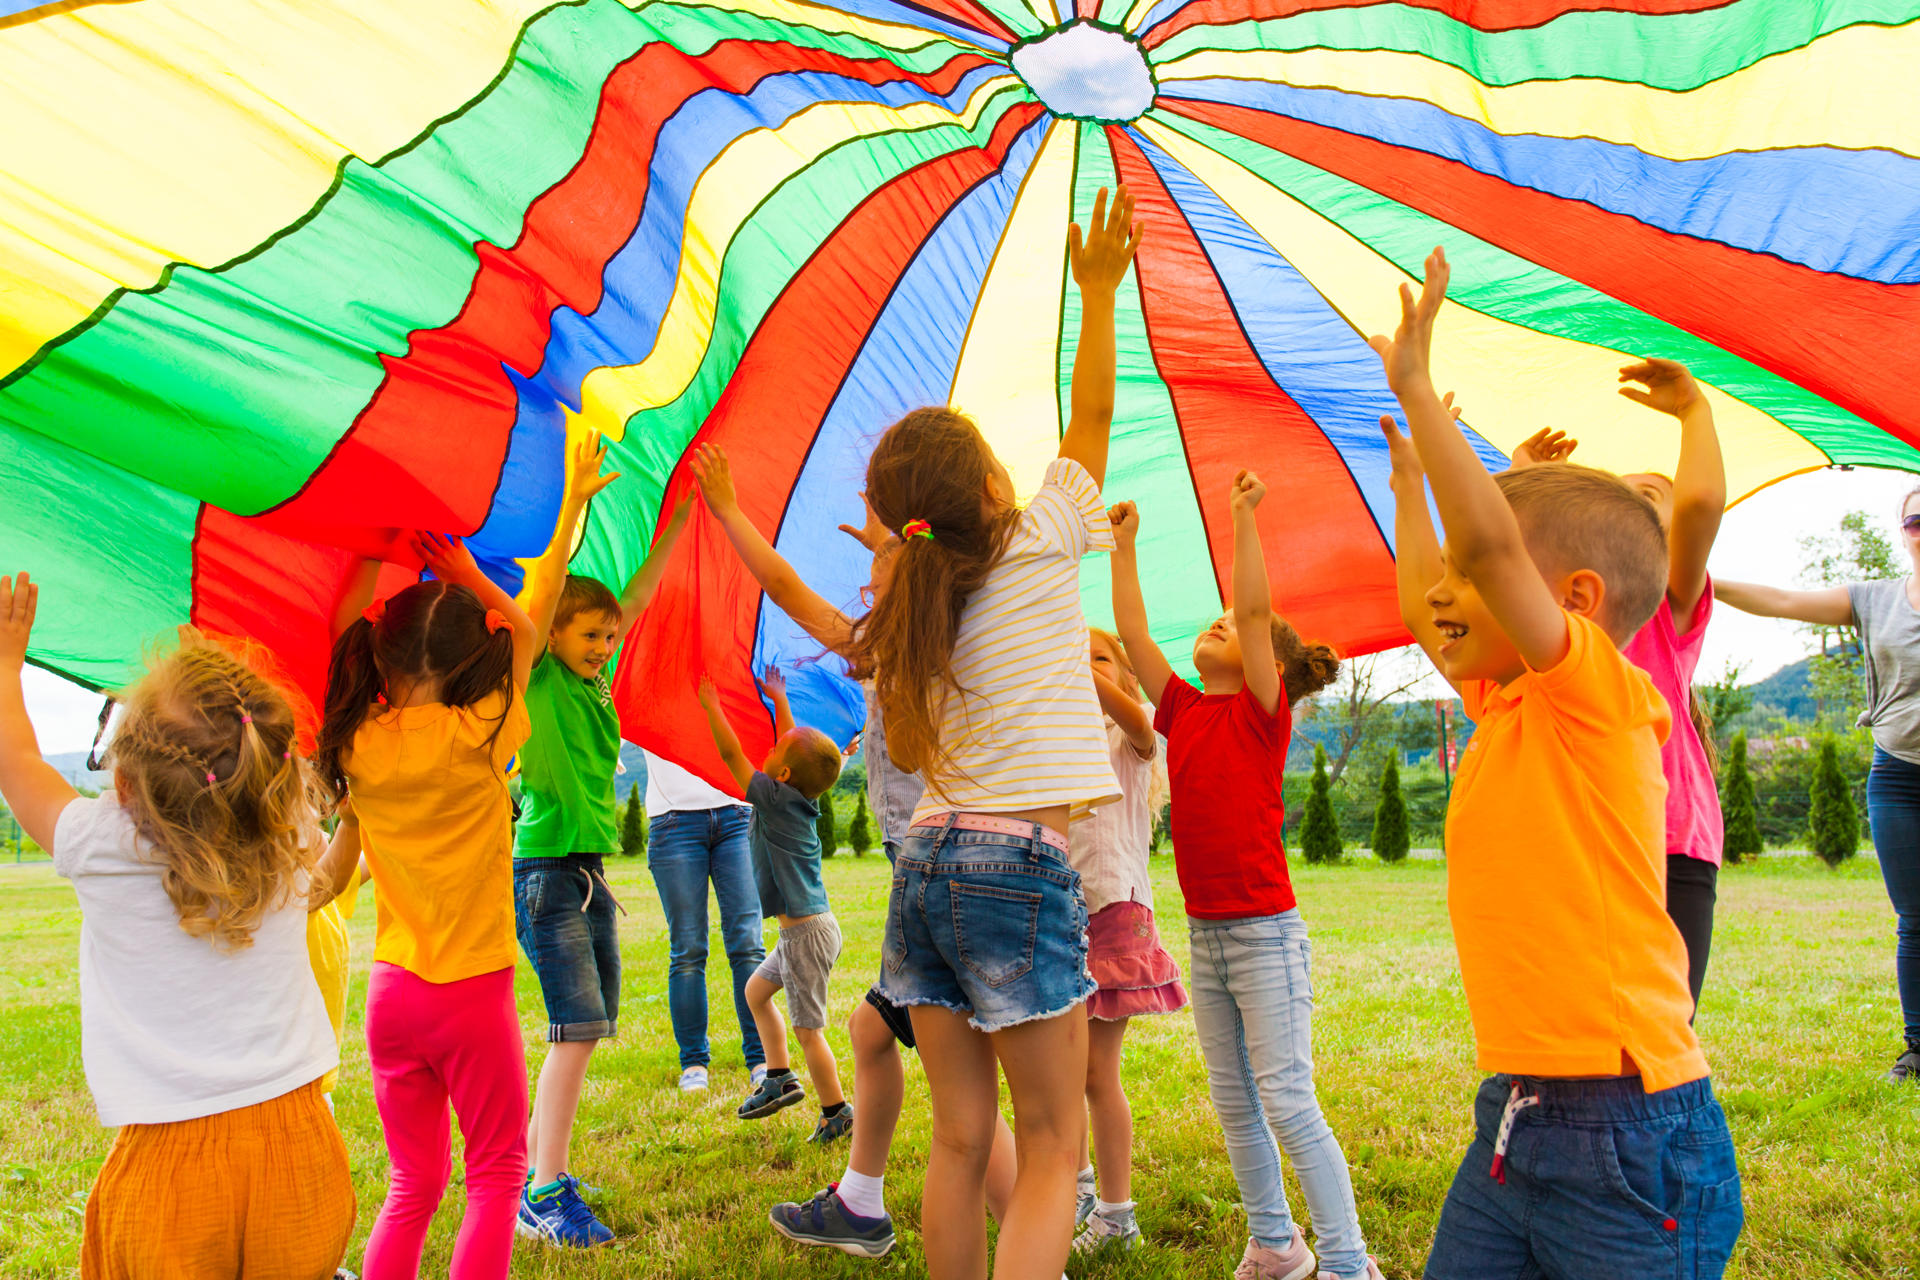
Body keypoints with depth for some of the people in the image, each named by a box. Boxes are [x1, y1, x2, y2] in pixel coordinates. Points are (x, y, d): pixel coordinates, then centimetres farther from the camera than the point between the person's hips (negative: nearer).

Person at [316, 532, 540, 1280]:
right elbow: (527, 637, 4)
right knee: (497, 1171, 11)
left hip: (392, 989, 4)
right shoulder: (477, 737, -12)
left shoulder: (356, 746, -3)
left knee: (414, 1184, 18)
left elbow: (340, 652, 18)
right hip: (472, 991, -4)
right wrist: (471, 578, 4)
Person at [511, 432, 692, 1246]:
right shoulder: (536, 678, -6)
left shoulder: (595, 680, 12)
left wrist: (682, 515, 10)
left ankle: (534, 1157, 23)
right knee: (578, 1028, -11)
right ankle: (546, 1196, -5)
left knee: (586, 1030, 11)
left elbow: (640, 593, 13)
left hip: (592, 874, 8)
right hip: (545, 872, -8)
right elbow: (545, 588, -21)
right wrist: (574, 502, -27)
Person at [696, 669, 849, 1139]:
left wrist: (711, 706, -2)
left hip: (808, 933, -10)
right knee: (756, 990, 23)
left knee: (807, 1028, -1)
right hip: (803, 929, 10)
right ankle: (779, 1077, 28)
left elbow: (731, 753, -12)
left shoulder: (776, 798, -17)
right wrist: (780, 701, 25)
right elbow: (797, 746, 20)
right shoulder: (802, 798, 4)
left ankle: (836, 1112, 9)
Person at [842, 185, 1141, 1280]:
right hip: (1020, 865, -6)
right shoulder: (1039, 545, -4)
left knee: (962, 1138, 13)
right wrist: (1099, 292, 15)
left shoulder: (909, 610, 9)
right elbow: (1092, 418, 8)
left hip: (926, 862, 6)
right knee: (1052, 1145, 4)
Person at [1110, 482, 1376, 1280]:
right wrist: (1124, 545, 10)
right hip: (1204, 935, 7)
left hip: (1265, 934, -7)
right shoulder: (1183, 711, 9)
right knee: (1234, 1107, 14)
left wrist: (1242, 516, -15)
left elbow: (1257, 609, -17)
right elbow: (1131, 633, 7)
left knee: (1288, 1105, -5)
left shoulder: (1264, 713, -6)